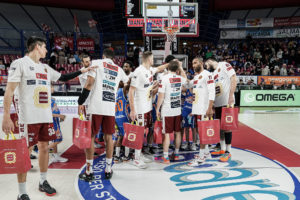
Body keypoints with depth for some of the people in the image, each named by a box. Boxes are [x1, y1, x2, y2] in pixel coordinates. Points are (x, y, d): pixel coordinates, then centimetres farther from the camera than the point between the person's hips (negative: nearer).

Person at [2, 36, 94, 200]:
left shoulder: (46, 68, 16)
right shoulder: (20, 63, -6)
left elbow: (63, 78, 27)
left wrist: (82, 71, 21)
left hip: (46, 116, 7)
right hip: (29, 117, -7)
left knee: (44, 147, 14)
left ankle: (43, 182, 30)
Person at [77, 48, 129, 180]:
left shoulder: (96, 63, 5)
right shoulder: (119, 69, 18)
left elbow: (89, 83, -6)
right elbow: (127, 81, 37)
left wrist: (80, 102, -4)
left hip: (96, 107, -3)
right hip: (111, 108, 4)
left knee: (90, 137, 4)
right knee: (108, 137, 12)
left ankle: (89, 172, 8)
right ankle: (108, 170, 19)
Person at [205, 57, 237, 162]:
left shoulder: (224, 65, -1)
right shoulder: (213, 73, 21)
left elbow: (233, 78, -12)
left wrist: (231, 95, -20)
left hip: (226, 102, -8)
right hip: (217, 103, 8)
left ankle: (228, 152, 4)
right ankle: (222, 149, 25)